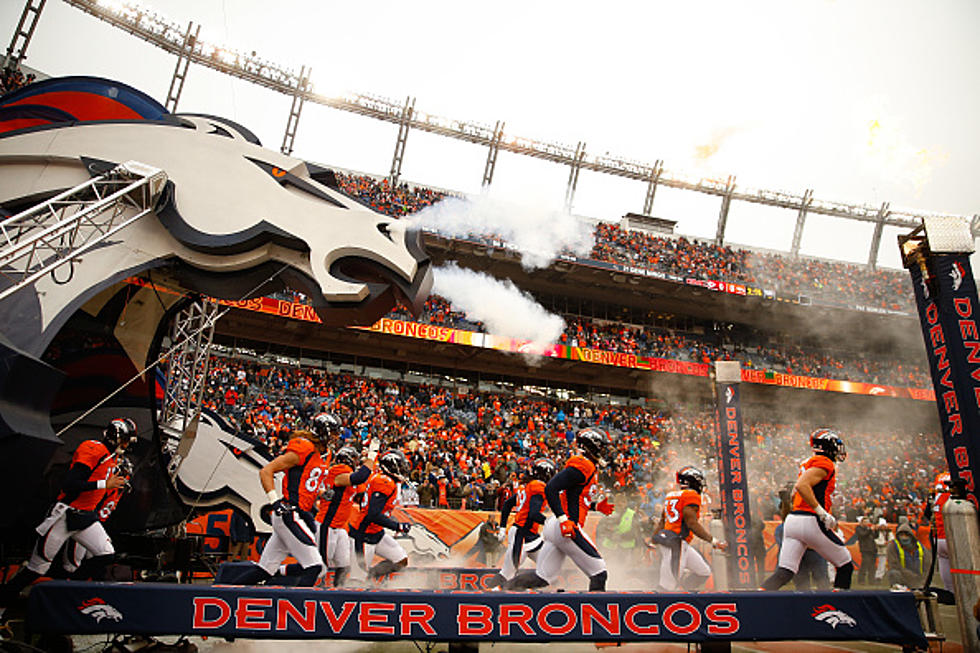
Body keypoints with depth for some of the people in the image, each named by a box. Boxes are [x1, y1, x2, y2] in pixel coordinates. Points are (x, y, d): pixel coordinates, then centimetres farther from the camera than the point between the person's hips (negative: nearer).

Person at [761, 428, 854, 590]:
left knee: (784, 573, 2)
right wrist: (823, 513, -17)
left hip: (792, 520, 8)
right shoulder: (825, 463, -6)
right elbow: (801, 486, -21)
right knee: (846, 565, 13)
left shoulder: (809, 462, 20)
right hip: (811, 522, -8)